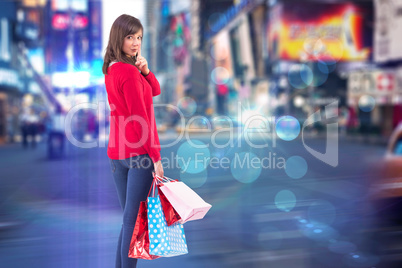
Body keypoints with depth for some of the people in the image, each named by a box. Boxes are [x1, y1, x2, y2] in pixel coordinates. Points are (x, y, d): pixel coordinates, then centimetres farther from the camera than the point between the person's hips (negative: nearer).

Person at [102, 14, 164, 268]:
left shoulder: (111, 69, 12)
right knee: (134, 219, -4)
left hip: (116, 152, 9)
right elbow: (140, 119, -17)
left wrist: (145, 70, -6)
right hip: (137, 152, -9)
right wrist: (156, 157, -14)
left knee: (129, 217, 16)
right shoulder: (129, 73, -15)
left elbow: (155, 90, 12)